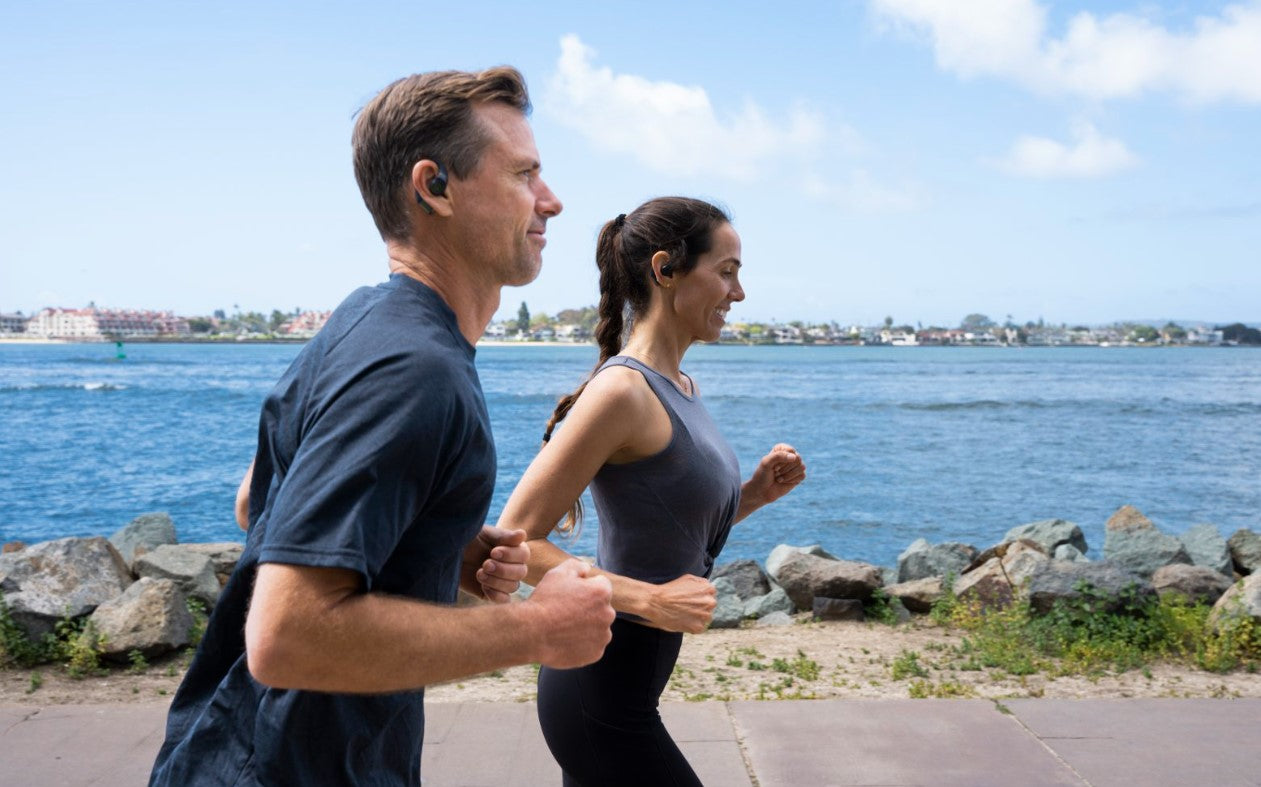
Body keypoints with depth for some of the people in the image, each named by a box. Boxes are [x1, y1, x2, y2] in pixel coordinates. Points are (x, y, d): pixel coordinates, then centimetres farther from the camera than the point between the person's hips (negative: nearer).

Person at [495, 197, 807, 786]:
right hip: (600, 699, -8)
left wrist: (755, 494, 2)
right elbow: (516, 541, -21)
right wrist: (648, 599, -24)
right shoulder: (621, 390, -20)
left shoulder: (681, 388, 8)